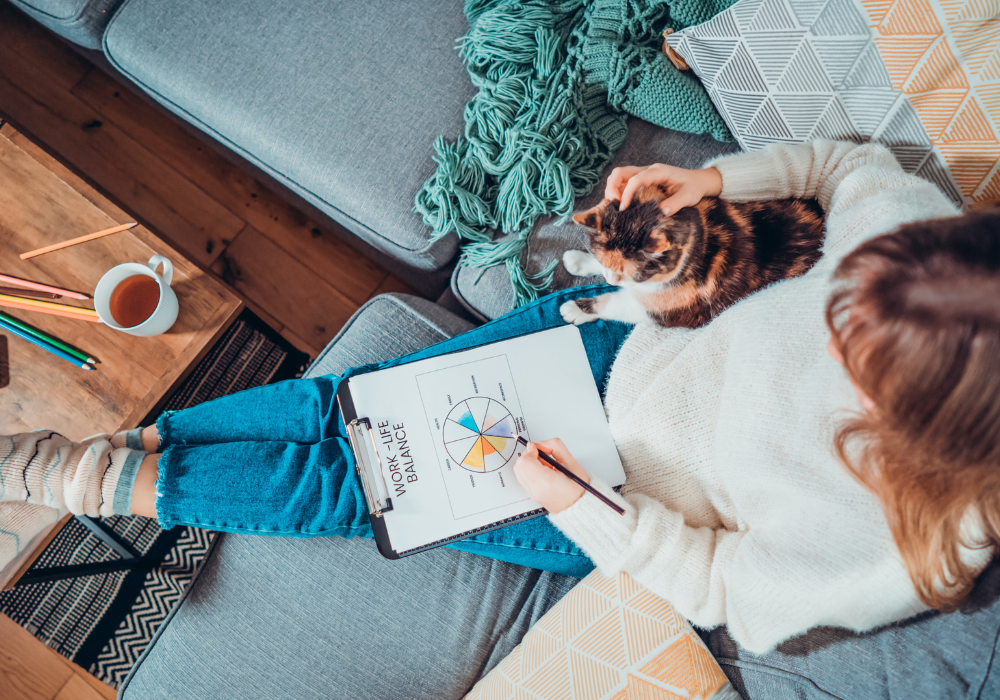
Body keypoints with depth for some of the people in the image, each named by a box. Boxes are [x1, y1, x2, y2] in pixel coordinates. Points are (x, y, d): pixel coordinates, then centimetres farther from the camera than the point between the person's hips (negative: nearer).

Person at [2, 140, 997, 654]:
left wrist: (576, 501, -25)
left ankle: (117, 481, 18)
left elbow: (721, 585, -16)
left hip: (621, 528, -3)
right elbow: (847, 158, 2)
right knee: (346, 405, -4)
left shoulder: (900, 552, -28)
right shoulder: (911, 227, -20)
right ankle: (122, 445, 18)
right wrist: (716, 177, -13)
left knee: (343, 483, -6)